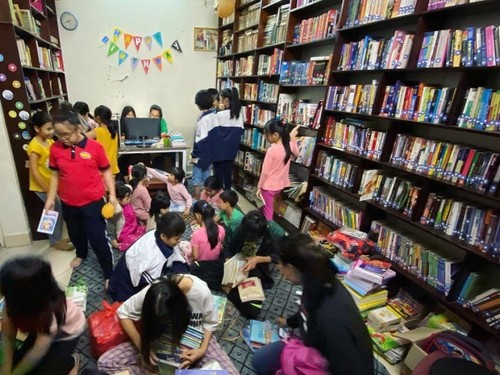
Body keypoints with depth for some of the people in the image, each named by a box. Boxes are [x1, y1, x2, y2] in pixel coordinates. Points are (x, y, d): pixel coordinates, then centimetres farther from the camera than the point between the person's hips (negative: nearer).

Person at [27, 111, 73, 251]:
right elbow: (34, 171, -21)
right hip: (41, 186, -7)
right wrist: (47, 190, -19)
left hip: (51, 184, 7)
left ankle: (56, 238, 30)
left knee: (56, 210, 15)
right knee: (58, 210, -1)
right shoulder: (35, 146, -20)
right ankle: (56, 241, 15)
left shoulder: (50, 142, 3)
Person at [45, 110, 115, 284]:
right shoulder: (55, 148, -4)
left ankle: (109, 273, 17)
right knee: (75, 233, 26)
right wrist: (51, 198, 6)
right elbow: (55, 175, 6)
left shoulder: (95, 147, -13)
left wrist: (112, 194, -11)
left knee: (98, 239, 1)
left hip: (93, 202, -4)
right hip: (68, 203, 4)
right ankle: (81, 254, 56)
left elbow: (106, 172, -5)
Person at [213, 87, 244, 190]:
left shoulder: (220, 115, -17)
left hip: (220, 149, -6)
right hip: (232, 148, 6)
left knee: (219, 172, 7)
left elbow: (214, 132, -11)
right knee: (228, 171, 16)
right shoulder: (240, 113, 1)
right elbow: (240, 131, 5)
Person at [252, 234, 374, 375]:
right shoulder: (319, 283, -16)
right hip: (321, 350, 6)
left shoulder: (330, 320, -40)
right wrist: (289, 322, 27)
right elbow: (307, 311, 8)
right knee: (260, 359, 5)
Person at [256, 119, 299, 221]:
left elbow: (265, 172, -19)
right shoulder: (289, 146, -7)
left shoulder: (272, 150, -25)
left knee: (267, 211, 10)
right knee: (268, 209, 26)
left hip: (269, 186, -7)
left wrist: (259, 187, -8)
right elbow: (296, 153, 19)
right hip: (281, 185, 7)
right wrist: (293, 137, 15)